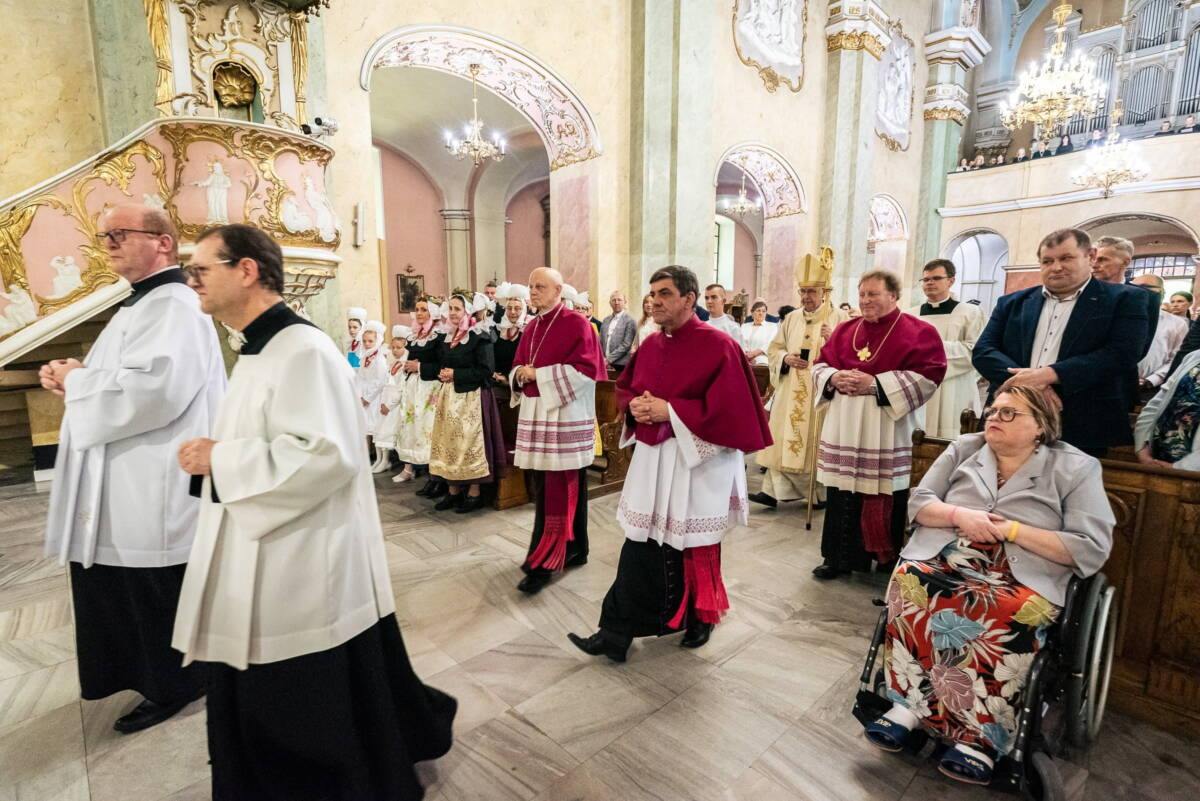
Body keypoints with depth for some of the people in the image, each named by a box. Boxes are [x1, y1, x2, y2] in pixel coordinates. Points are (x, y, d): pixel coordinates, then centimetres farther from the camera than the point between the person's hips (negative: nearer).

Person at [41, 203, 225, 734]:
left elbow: (154, 390, -30)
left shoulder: (175, 305, -17)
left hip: (152, 488, -11)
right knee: (121, 592, 22)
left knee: (155, 596, 4)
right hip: (122, 483, 11)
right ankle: (148, 672, 40)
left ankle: (172, 686, 23)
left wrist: (75, 380, -14)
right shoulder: (140, 305, 18)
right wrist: (73, 378, 4)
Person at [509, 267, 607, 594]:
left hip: (565, 416, -8)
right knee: (542, 488, 10)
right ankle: (572, 550, 25)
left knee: (559, 491, -3)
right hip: (535, 414, 8)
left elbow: (586, 369, -15)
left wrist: (539, 374, -14)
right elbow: (518, 366, 20)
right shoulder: (533, 326, 16)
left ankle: (543, 562, 3)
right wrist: (521, 375, -4)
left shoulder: (577, 323, -7)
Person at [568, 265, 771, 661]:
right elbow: (624, 388, 17)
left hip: (696, 461, -6)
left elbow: (728, 406, -19)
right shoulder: (650, 345, 8)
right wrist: (634, 407, -6)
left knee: (693, 548, 10)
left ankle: (700, 620, 35)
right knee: (641, 547, 9)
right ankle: (617, 632, 20)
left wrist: (670, 410, -20)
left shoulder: (717, 345, -13)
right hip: (651, 459, 6)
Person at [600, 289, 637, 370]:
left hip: (621, 365, -4)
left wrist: (609, 359, -13)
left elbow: (626, 345, -11)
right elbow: (601, 342, 15)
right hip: (606, 364, 5)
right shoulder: (606, 320, 15)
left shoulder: (630, 321, -4)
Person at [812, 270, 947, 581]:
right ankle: (838, 557, 21)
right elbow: (821, 364, 13)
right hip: (844, 430, 4)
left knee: (884, 499, 4)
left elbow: (927, 377, -12)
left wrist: (875, 383, -19)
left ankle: (887, 562, 21)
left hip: (887, 433, -4)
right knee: (841, 494, 8)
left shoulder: (918, 332, -3)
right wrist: (835, 378, -9)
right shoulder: (845, 330, 12)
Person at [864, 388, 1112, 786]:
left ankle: (913, 706, -25)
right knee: (908, 582, -31)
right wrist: (959, 515, -10)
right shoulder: (962, 449, 14)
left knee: (1010, 620, -36)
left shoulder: (1075, 468, 6)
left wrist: (1011, 529, -11)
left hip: (1021, 581, -2)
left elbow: (1093, 549, -3)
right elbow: (918, 503, 10)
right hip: (942, 564, 3)